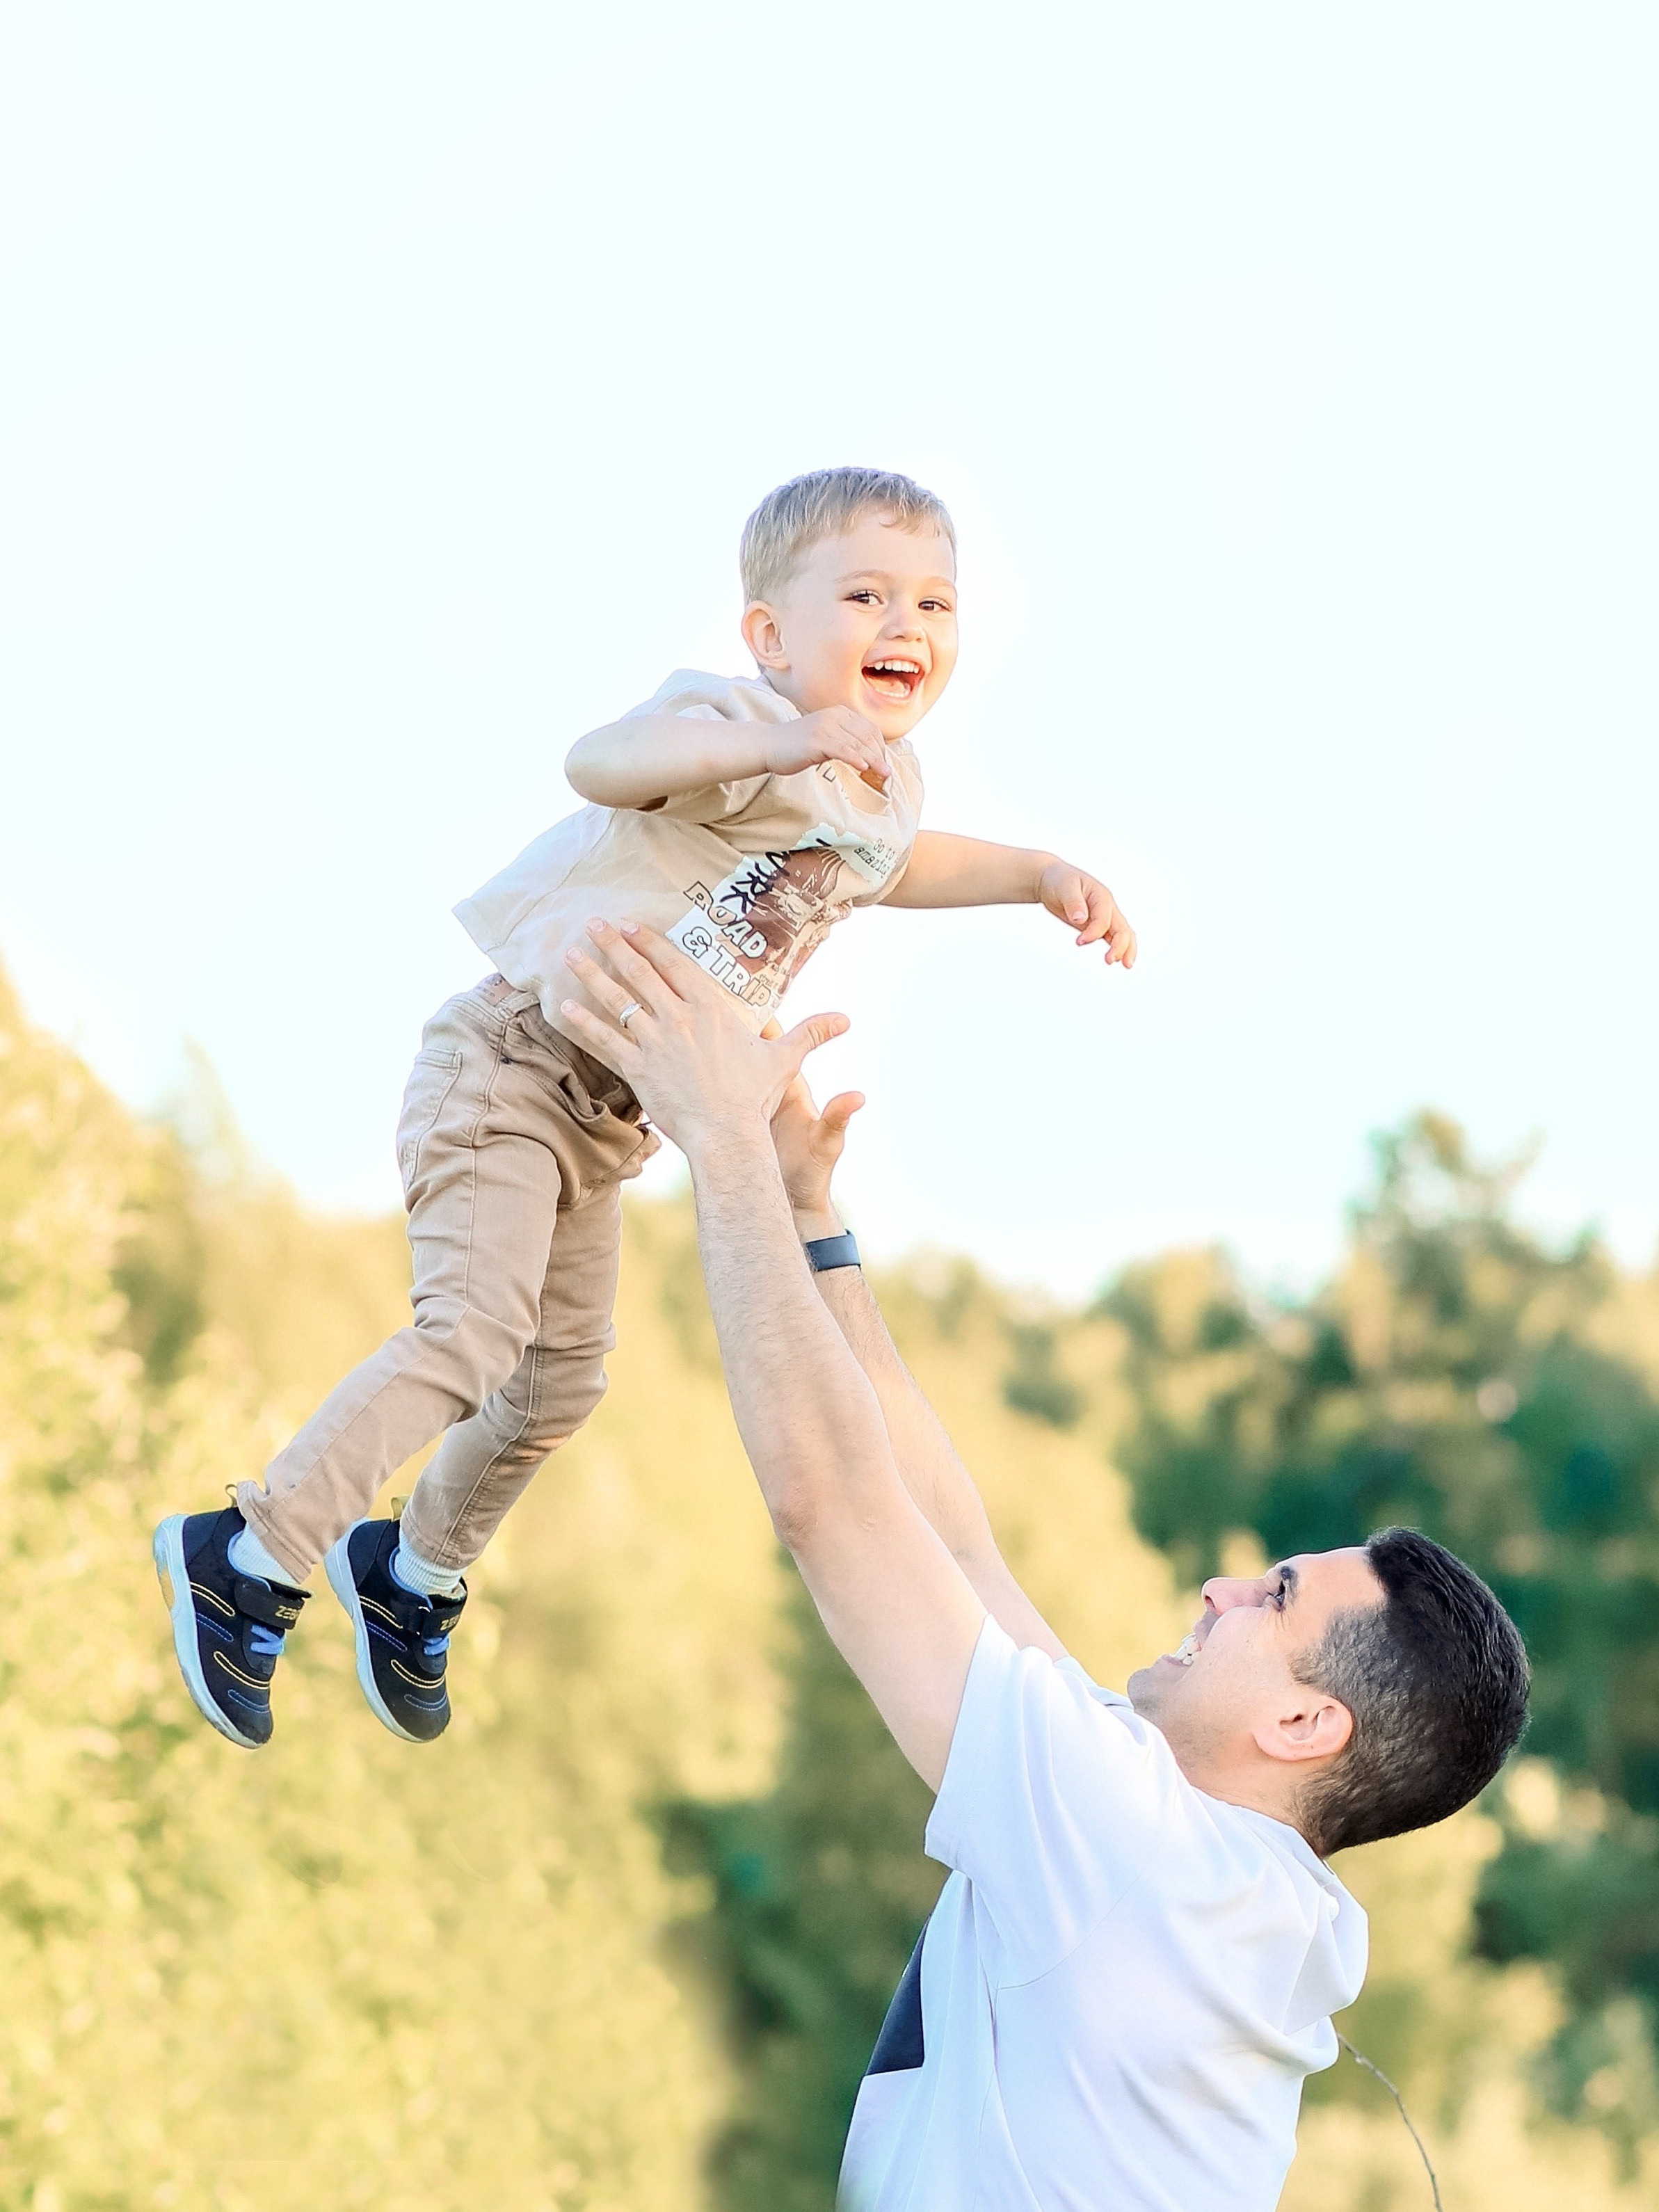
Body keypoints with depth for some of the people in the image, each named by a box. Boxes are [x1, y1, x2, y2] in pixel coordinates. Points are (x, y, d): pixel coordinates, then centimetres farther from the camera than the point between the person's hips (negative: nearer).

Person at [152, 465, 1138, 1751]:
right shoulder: (739, 720, -21)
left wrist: (1040, 875, 21)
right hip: (516, 1056, -9)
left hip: (609, 1115, 9)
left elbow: (896, 864, 32)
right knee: (476, 1327, -23)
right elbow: (603, 762, -44)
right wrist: (777, 742, -57)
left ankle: (413, 1573, 39)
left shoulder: (886, 788, 6)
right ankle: (253, 1559, -12)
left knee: (563, 1379, 15)